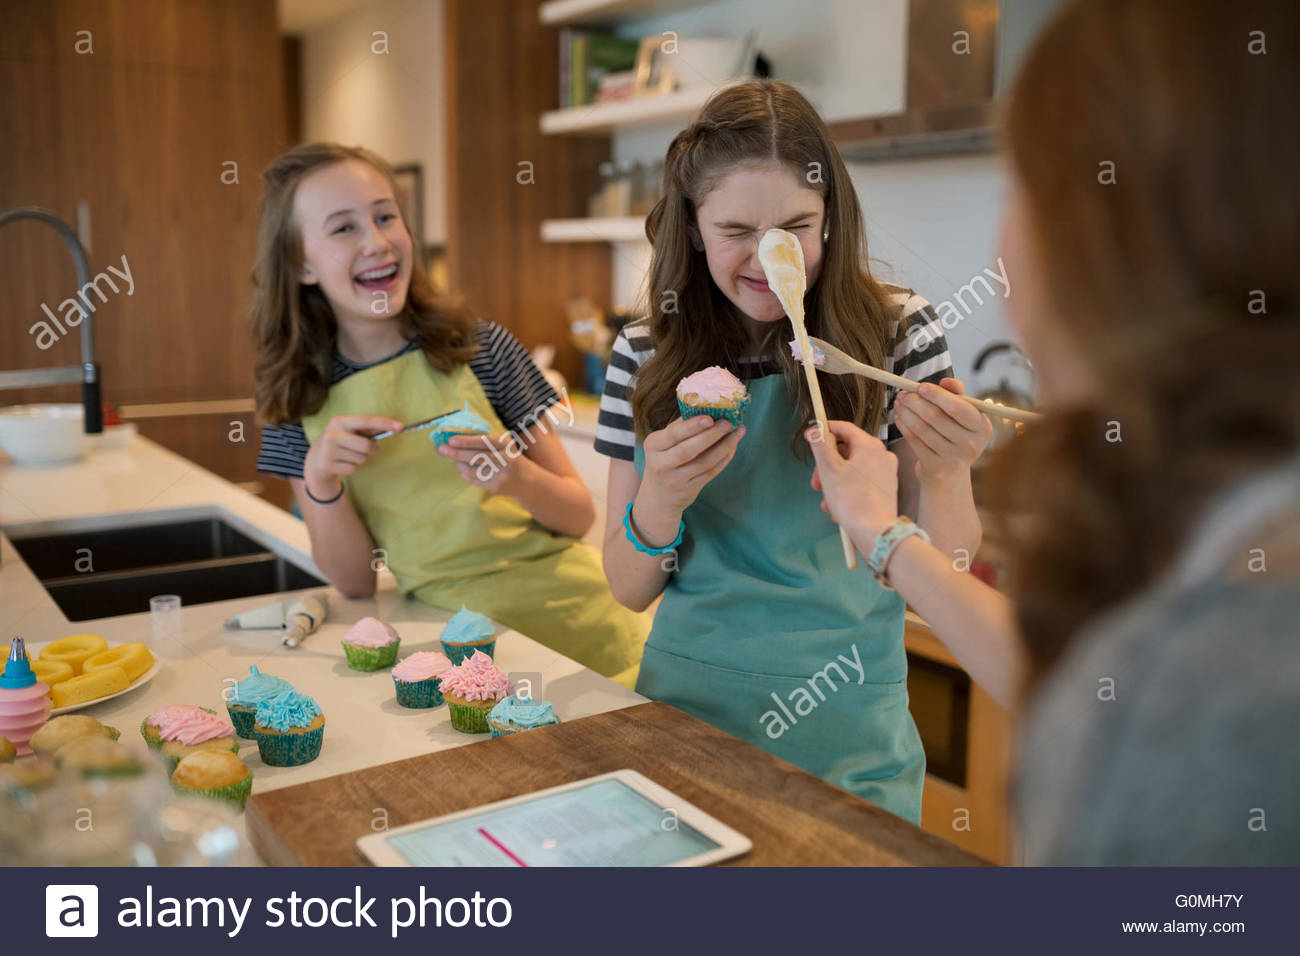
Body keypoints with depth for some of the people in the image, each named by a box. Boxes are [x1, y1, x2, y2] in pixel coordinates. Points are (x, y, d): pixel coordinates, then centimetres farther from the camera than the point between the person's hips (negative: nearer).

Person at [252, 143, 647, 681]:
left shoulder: (480, 349, -5)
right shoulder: (299, 401, 2)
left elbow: (580, 516, 0)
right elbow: (355, 582, 1)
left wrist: (518, 479, -20)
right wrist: (321, 482, -15)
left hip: (574, 630, -4)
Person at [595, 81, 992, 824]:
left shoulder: (897, 332, -9)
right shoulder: (647, 355, -4)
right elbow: (630, 591, -1)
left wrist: (944, 476, -26)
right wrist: (660, 501, -21)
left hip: (845, 738, -1)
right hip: (686, 707, 2)